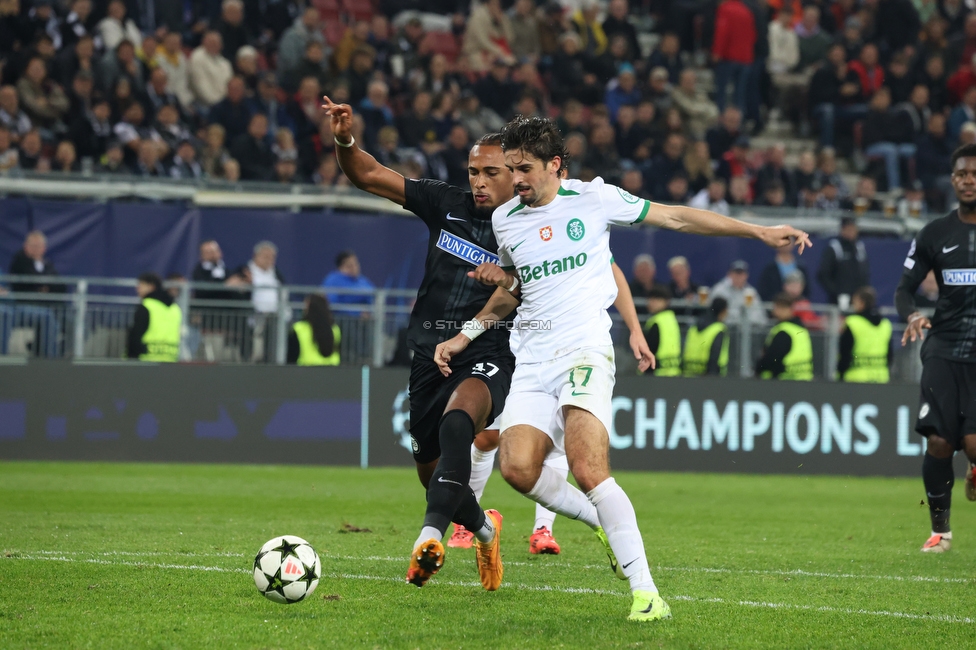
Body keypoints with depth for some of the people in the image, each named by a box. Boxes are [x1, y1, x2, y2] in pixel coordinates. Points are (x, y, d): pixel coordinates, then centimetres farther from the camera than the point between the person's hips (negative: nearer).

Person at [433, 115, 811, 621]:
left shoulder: (593, 197, 2)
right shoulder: (505, 219, 14)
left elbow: (674, 217, 8)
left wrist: (760, 232, 6)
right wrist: (465, 336, 21)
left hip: (585, 347, -5)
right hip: (533, 359, 5)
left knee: (588, 470, -24)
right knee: (518, 468, -18)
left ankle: (646, 593, -21)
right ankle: (606, 522, 8)